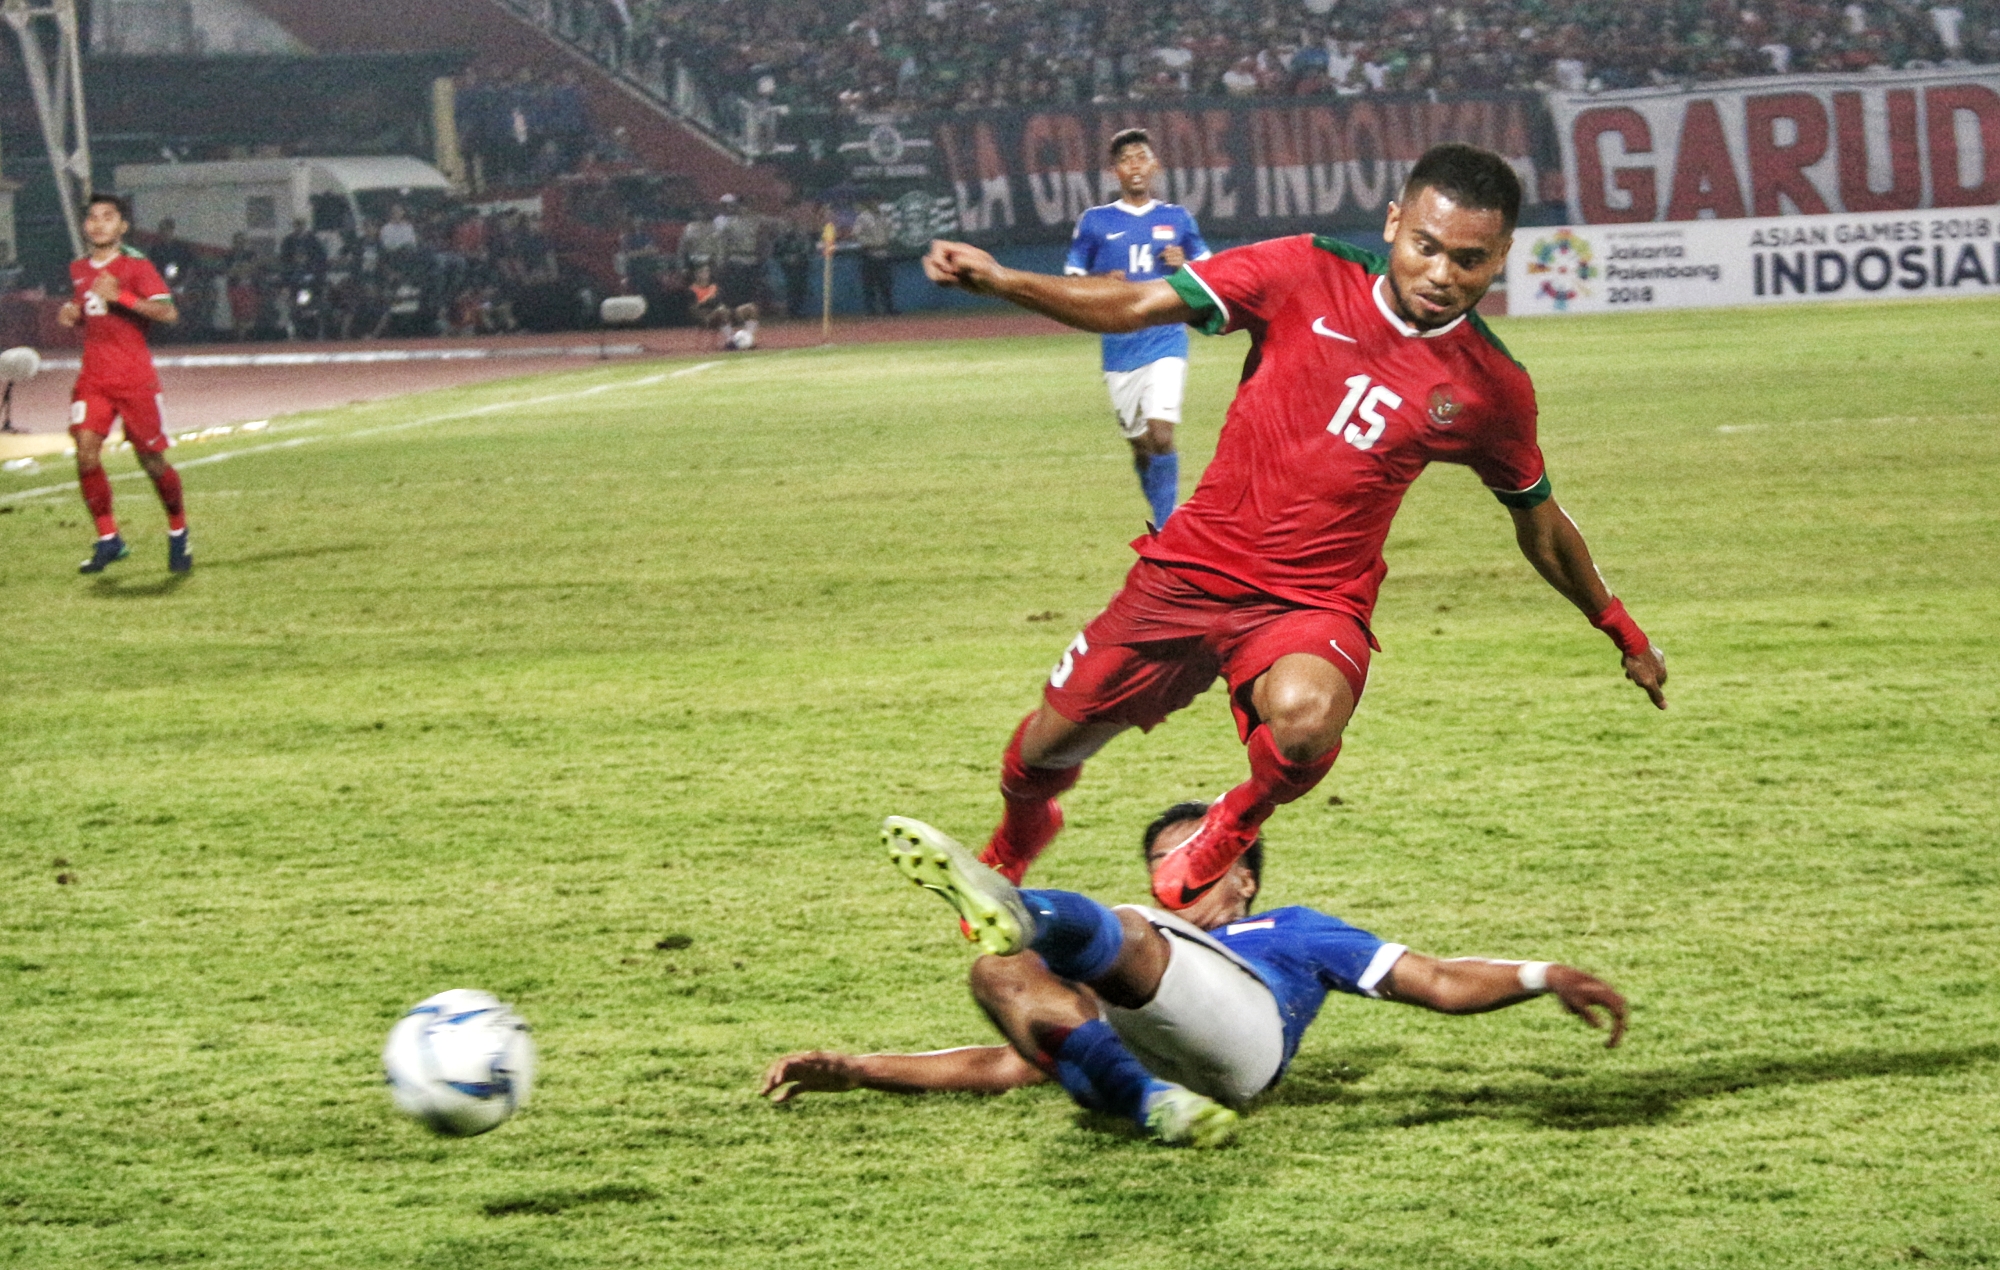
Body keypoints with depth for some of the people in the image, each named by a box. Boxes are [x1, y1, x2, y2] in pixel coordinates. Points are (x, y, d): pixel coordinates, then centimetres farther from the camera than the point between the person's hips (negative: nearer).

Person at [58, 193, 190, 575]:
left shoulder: (136, 266, -7)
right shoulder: (78, 270, 11)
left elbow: (169, 313, -18)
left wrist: (120, 296, -28)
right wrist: (71, 314, 6)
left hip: (135, 378, -4)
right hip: (93, 378, 4)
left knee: (152, 459, 2)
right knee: (86, 452, -13)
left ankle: (178, 533, 24)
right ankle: (107, 540, -4)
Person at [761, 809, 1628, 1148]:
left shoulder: (1290, 935, 40)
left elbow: (1439, 984, 32)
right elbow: (1006, 1063, 37)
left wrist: (1545, 978, 15)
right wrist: (851, 1072, 28)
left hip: (1238, 1030, -3)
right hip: (1125, 1050, 3)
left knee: (1112, 932, -28)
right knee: (999, 975, -21)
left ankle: (1015, 911, -65)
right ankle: (1156, 1105, -42)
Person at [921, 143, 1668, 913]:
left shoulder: (1491, 388, -5)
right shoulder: (1306, 278, -7)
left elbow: (1540, 525, 12)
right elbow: (1134, 307, -7)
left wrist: (1621, 631, 21)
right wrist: (997, 280, -19)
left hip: (1313, 605, -2)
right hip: (1191, 571, 2)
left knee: (1303, 712, -36)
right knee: (1048, 745, 8)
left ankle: (1239, 821, 0)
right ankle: (1016, 841, 47)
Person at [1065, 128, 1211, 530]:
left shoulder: (1177, 219, 8)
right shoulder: (1095, 222, 6)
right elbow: (1072, 283, 8)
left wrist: (1185, 266, -7)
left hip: (1166, 342, -1)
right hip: (1119, 346, 1)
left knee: (1161, 436, -17)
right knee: (1140, 445, 7)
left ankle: (1166, 532, -13)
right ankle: (1165, 520, 25)